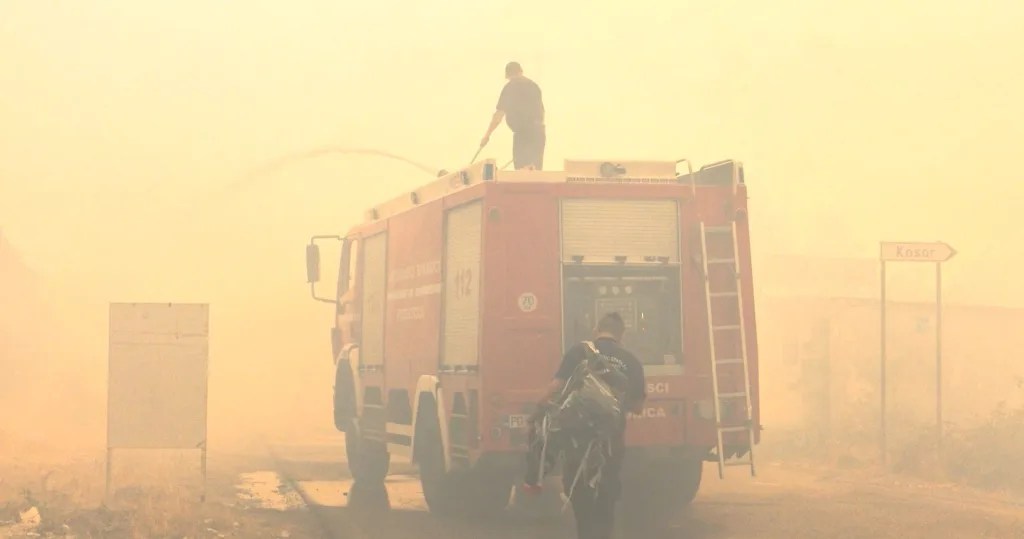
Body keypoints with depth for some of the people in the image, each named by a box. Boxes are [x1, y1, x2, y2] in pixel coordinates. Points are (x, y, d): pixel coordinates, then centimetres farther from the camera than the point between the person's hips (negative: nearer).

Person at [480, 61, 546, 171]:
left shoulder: (511, 86, -4)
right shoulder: (534, 85, 17)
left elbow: (500, 113, -9)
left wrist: (487, 135, -4)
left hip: (523, 133, -7)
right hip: (538, 132, 7)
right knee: (535, 171, 10)